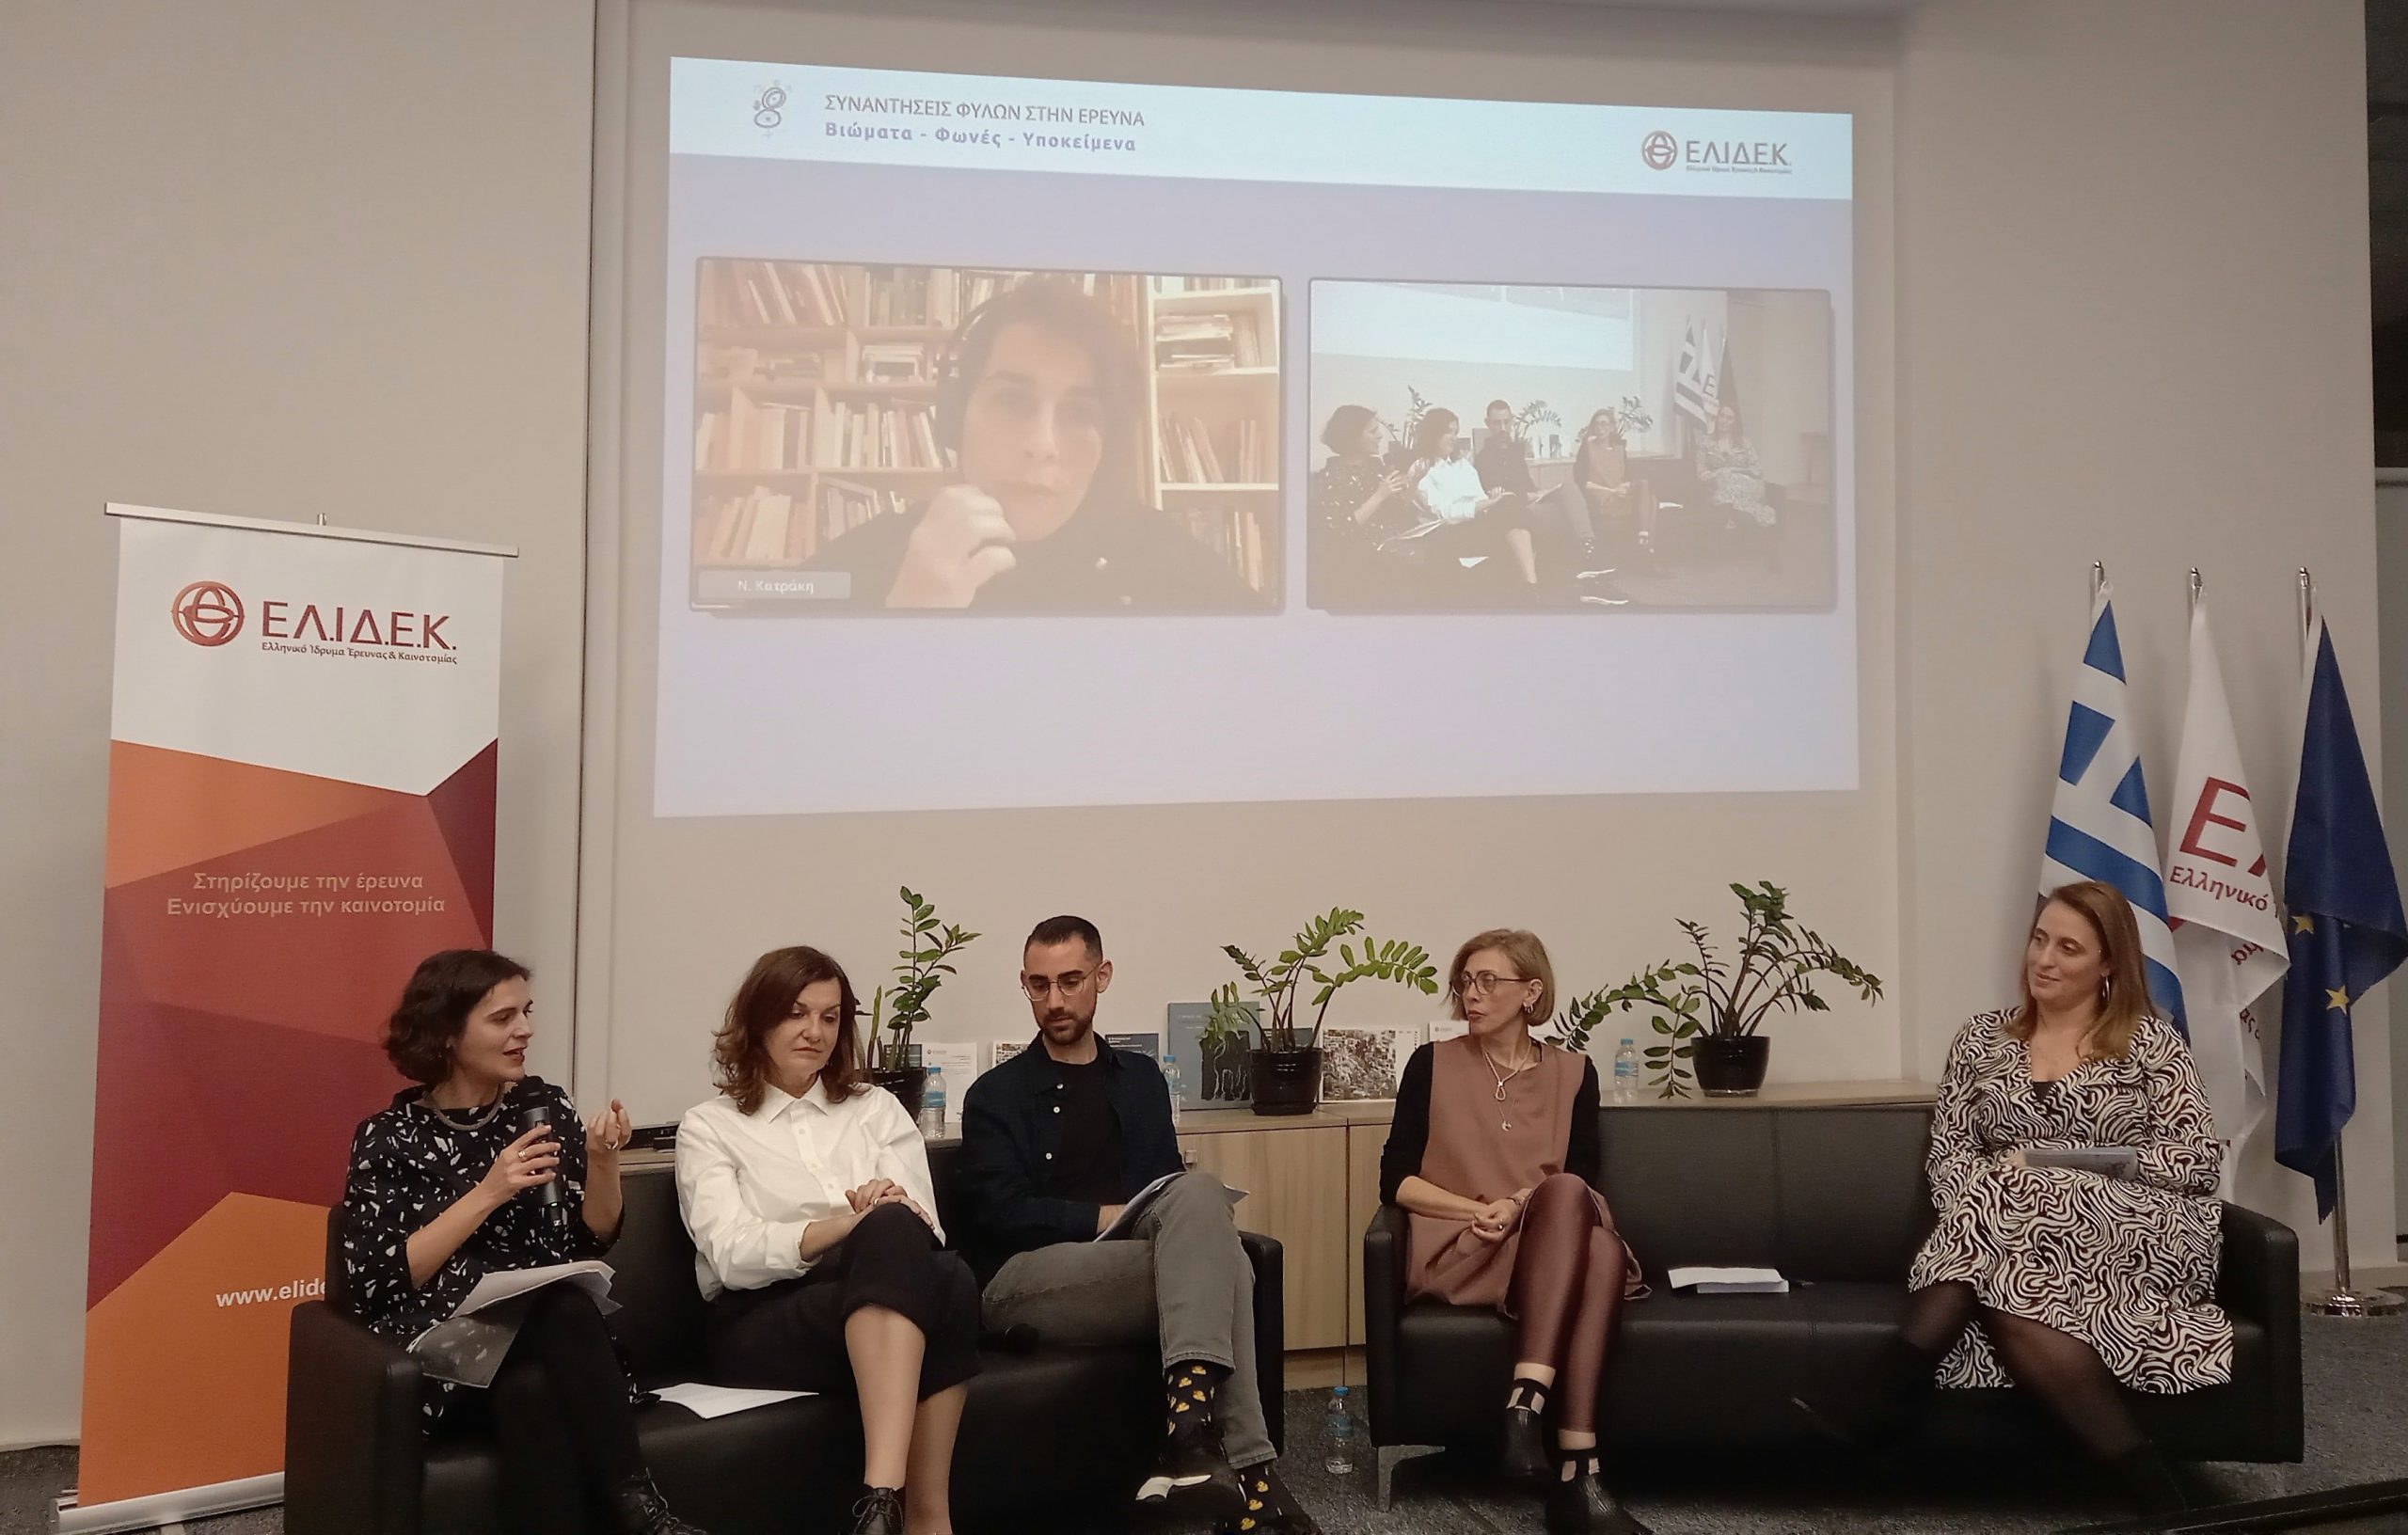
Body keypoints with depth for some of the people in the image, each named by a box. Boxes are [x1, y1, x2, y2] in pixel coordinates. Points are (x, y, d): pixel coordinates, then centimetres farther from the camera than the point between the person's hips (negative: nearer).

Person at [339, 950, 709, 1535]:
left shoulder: (545, 1106, 8)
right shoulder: (390, 1137, 0)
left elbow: (592, 1241, 11)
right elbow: (374, 1284, -9)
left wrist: (603, 1160, -8)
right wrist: (487, 1194, -16)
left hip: (553, 1339, 2)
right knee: (565, 1311, -33)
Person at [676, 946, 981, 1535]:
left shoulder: (876, 1109, 21)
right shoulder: (709, 1127, 12)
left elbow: (926, 1225, 7)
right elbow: (731, 1254, -6)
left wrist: (891, 1223, -19)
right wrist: (846, 1227, -23)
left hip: (884, 1305, 3)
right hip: (761, 1323, -3)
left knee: (948, 1278, -34)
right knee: (892, 1234, -35)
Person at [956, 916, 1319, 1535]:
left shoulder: (1140, 1078, 20)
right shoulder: (996, 1096, 7)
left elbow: (1169, 1185, 16)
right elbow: (1000, 1215, -5)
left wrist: (1203, 1217, -8)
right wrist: (1105, 1217, -14)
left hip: (1128, 1263, 4)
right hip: (1024, 1280, -4)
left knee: (1199, 1192, -33)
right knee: (1220, 1263, -30)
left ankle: (1192, 1420, -40)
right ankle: (1247, 1475, -34)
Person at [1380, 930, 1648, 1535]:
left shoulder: (1572, 1071, 12)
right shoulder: (1432, 1065, 6)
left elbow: (1583, 1186, 4)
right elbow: (1396, 1181, 0)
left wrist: (1521, 1208, -16)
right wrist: (1484, 1210, -14)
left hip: (1555, 1250, 2)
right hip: (1457, 1252, -2)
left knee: (1603, 1248, -34)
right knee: (1565, 1195, -34)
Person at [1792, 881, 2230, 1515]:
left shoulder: (2148, 1041, 5)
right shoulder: (1981, 1040, 13)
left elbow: (2200, 1160, -4)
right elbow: (1948, 1156, 8)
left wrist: (2053, 1161, -11)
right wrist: (1987, 1194, -17)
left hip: (2134, 1238, -3)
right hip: (2013, 1230, 3)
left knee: (2010, 1283, -33)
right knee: (2005, 1287, -33)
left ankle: (1891, 1406, -32)